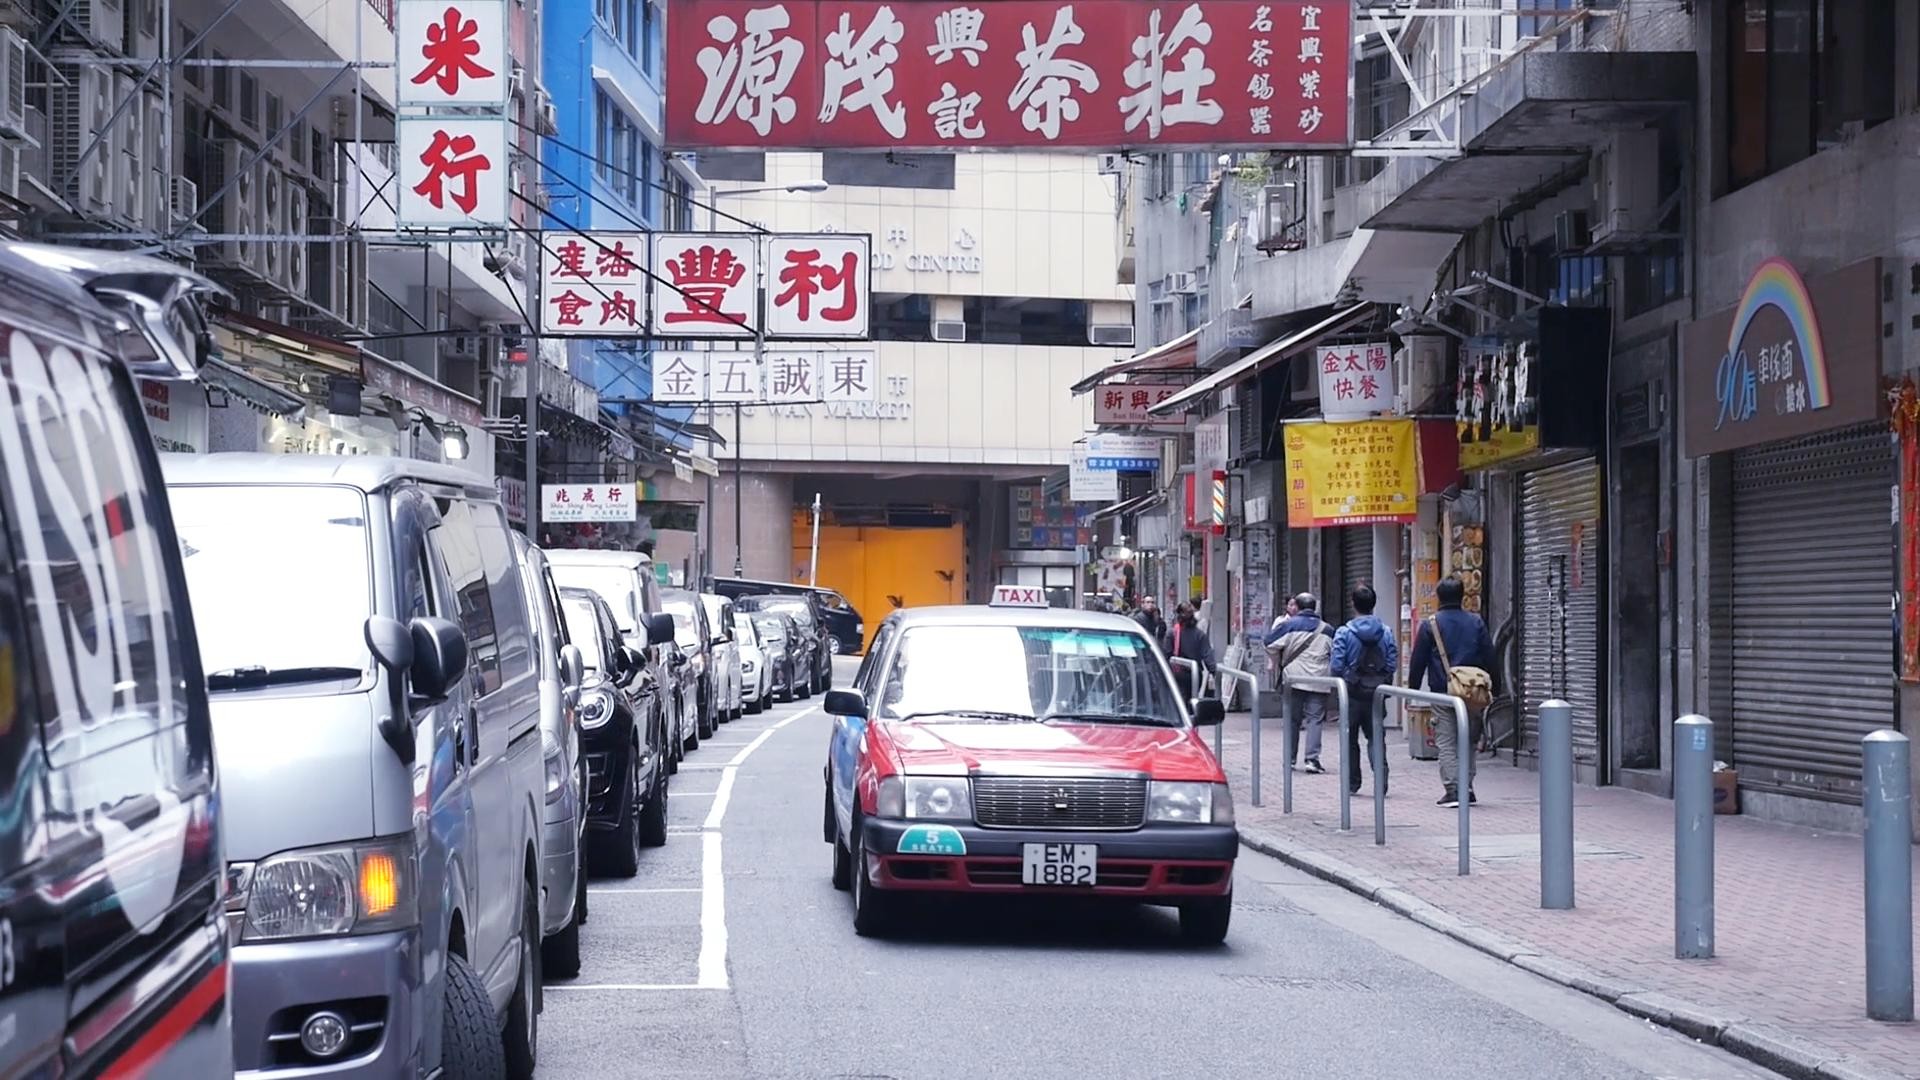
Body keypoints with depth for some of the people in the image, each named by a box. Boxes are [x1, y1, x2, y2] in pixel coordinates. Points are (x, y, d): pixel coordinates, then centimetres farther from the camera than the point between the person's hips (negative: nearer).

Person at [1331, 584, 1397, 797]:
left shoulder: (1344, 633, -10)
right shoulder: (1386, 633, -2)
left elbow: (1337, 665, -11)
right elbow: (1393, 665, -2)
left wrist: (1340, 683, 8)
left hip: (1352, 691, -2)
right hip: (1377, 691, 2)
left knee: (1350, 737, 11)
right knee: (1375, 736, 9)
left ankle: (1352, 782, 14)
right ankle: (1380, 778, -8)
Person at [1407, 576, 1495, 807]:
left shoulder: (1430, 625, -1)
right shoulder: (1477, 623, 7)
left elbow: (1417, 663, 0)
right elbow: (1489, 659, 9)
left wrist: (1412, 691, 8)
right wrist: (1487, 690, 15)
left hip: (1442, 692, -3)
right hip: (1473, 693, 3)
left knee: (1446, 743, -2)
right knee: (1468, 741, 13)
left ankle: (1452, 788, -12)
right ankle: (1467, 787, 11)